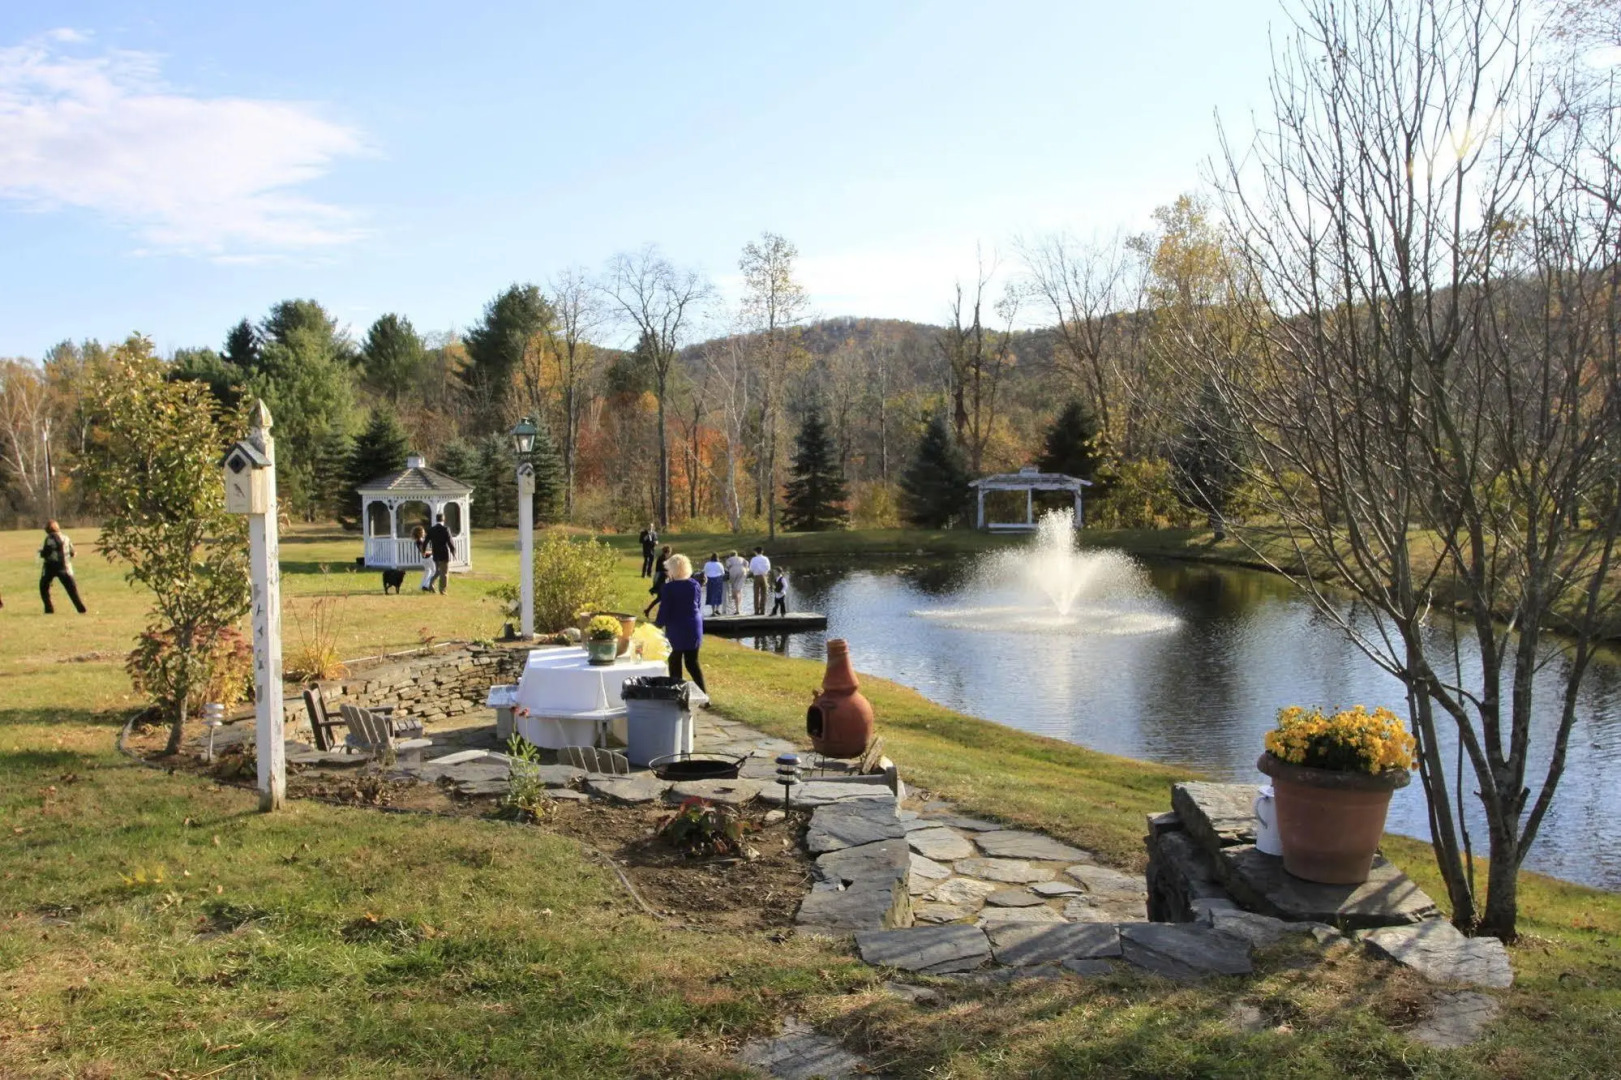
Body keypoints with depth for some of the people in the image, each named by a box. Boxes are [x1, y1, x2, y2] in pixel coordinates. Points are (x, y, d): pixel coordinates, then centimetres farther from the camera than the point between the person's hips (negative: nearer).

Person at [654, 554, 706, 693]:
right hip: (694, 629, 4)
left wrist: (657, 624, 9)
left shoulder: (668, 588, -12)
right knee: (692, 662, 10)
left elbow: (664, 611, -9)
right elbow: (699, 608, 10)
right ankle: (703, 693, 4)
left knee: (675, 663, 8)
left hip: (675, 631, -4)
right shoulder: (695, 585, 2)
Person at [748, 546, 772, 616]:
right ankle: (762, 610, 1)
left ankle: (757, 611, -3)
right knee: (763, 594, 5)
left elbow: (751, 570, -6)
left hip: (757, 577, -2)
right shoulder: (766, 559, 4)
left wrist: (748, 571, 15)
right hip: (764, 577, 2)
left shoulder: (754, 559, -3)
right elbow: (769, 569, 3)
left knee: (756, 595, 1)